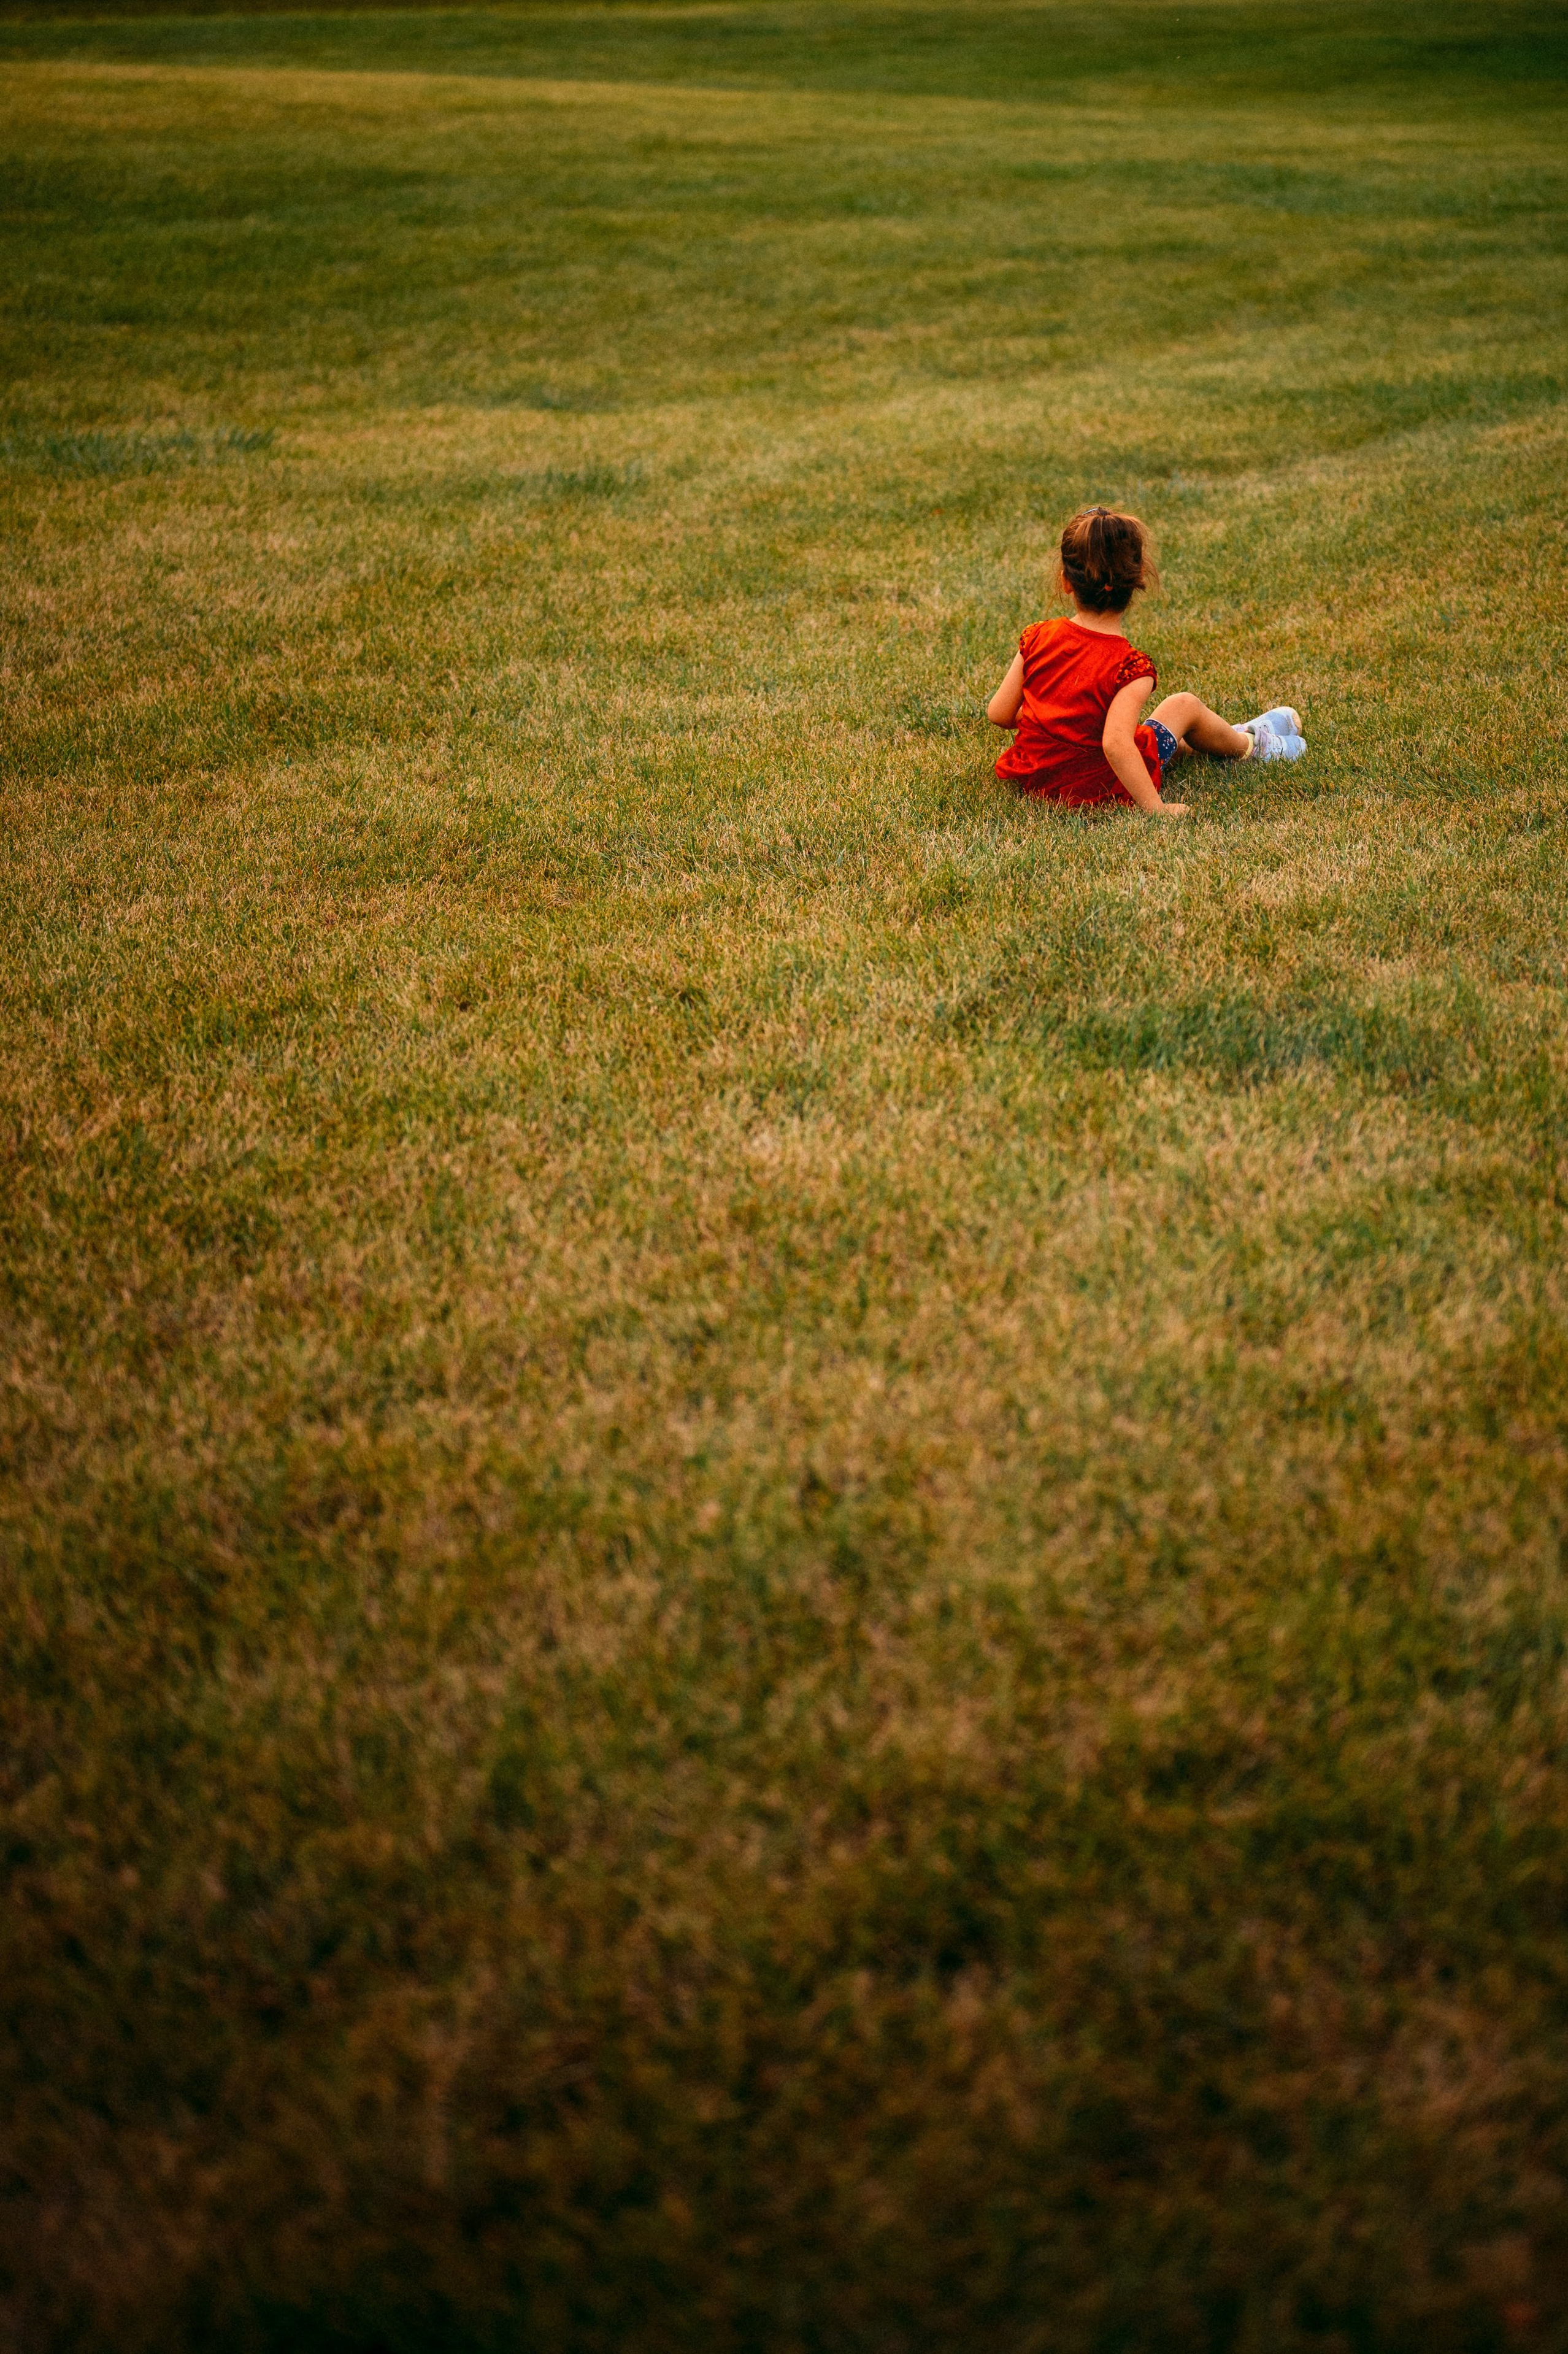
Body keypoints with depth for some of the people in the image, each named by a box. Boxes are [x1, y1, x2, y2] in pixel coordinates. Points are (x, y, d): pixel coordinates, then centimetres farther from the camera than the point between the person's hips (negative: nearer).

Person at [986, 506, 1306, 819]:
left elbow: (999, 714, -6)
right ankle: (1249, 744, 42)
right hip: (1096, 789, -5)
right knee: (1184, 706, 14)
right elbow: (1115, 745, -37)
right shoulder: (1131, 666, -26)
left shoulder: (1037, 638, -11)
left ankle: (1230, 735, 54)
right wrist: (1155, 807, -29)